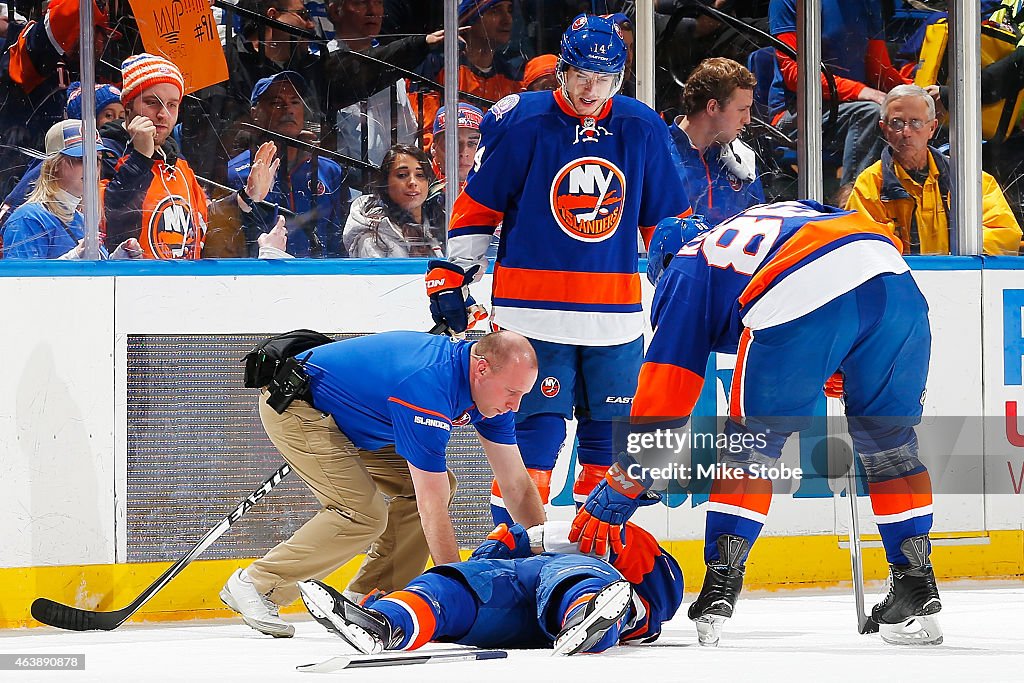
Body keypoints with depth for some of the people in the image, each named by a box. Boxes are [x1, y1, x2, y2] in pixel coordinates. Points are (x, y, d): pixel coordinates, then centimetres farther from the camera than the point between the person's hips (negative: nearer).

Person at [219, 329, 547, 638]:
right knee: (363, 513, -21)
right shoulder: (427, 387, -36)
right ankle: (255, 585, -10)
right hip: (293, 407, -10)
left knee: (429, 486, -1)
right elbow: (432, 510, -33)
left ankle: (366, 597, 5)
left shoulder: (492, 386, -9)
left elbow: (518, 485, 0)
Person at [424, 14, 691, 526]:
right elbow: (476, 207, 2)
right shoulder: (520, 123, -5)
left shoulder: (642, 130, 5)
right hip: (534, 314, -4)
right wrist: (450, 274, 0)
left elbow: (666, 219, 16)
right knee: (535, 433, -8)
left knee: (613, 442, 7)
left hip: (616, 319, 4)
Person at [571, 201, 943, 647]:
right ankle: (917, 595, 20)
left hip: (800, 303, -5)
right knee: (889, 443, 21)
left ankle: (720, 588, 9)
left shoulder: (683, 274, 27)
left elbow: (662, 405, 21)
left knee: (751, 441, 15)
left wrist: (611, 500, 24)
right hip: (893, 278, 5)